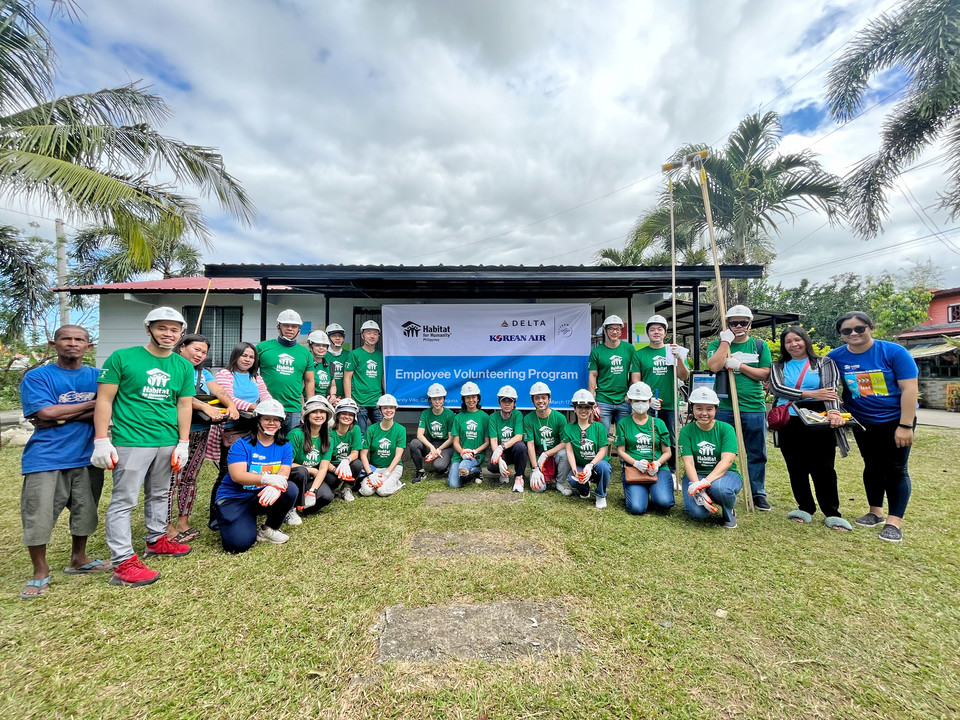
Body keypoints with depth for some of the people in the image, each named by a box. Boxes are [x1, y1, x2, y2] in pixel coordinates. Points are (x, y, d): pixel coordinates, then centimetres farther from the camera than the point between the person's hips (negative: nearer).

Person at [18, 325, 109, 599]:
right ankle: (40, 572, 22)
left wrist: (61, 416, -14)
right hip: (46, 458, -3)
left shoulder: (97, 376, 5)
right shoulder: (36, 376, -2)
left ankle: (78, 560, 33)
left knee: (85, 512, 13)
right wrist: (91, 404, -8)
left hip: (86, 456, 3)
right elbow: (45, 413, -14)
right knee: (38, 516, 1)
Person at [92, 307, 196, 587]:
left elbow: (184, 405, 9)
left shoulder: (184, 366, 8)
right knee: (124, 500, -1)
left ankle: (156, 540, 33)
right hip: (131, 441, -4)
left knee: (159, 495, 17)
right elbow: (104, 399, -4)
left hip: (168, 442, 5)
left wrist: (183, 443, 5)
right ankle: (123, 563, 6)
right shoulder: (122, 357, -4)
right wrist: (101, 441, -9)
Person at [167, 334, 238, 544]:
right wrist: (205, 406, -28)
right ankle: (167, 528, 8)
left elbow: (219, 392, 2)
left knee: (190, 478, 13)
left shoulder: (204, 373, 15)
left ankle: (183, 523, 23)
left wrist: (230, 404, -18)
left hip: (200, 434, 7)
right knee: (172, 479, -3)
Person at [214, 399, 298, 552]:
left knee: (290, 489, -27)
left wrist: (276, 486, -37)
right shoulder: (241, 445, -9)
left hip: (264, 496, 3)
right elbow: (237, 476, -22)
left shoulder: (285, 446, 1)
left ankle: (269, 529, -2)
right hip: (234, 499, -3)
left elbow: (284, 474, -13)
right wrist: (267, 478, -38)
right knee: (240, 543, -24)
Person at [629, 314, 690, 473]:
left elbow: (684, 377, 3)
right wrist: (648, 399, -14)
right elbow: (635, 381, -1)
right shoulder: (639, 354, 3)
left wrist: (679, 358, -13)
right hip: (647, 406, -2)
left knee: (671, 442, 10)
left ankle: (672, 473, 24)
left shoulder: (675, 351, 9)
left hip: (670, 406, 2)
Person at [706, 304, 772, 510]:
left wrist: (739, 366, -11)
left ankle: (758, 494, 23)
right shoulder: (717, 344, 5)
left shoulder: (760, 345, 9)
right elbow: (714, 366, -15)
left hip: (754, 407, 1)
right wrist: (726, 341, -10)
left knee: (757, 454, 9)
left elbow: (764, 374, 1)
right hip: (724, 407, -1)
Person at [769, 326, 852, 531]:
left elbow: (832, 390, -8)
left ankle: (832, 514, 11)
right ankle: (805, 509, 21)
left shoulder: (824, 363, 7)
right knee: (796, 468, 8)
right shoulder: (778, 366, 12)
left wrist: (833, 411, -27)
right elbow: (776, 388, -7)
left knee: (823, 468, 0)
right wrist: (810, 394, -16)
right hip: (788, 424, 2)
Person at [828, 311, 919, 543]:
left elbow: (909, 389, -16)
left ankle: (895, 521, 9)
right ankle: (875, 512, 28)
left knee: (895, 469, 1)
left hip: (896, 420, -3)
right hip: (863, 423, 3)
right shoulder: (835, 357, -8)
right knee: (872, 467, 14)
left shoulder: (893, 352, -15)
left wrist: (905, 426, -19)